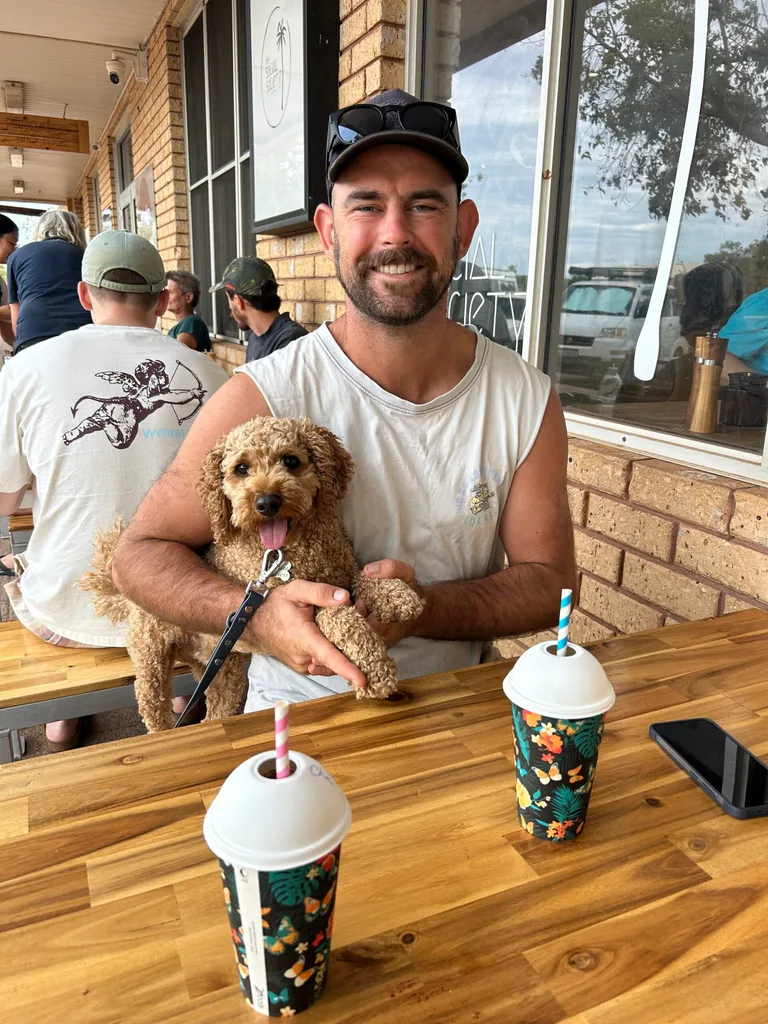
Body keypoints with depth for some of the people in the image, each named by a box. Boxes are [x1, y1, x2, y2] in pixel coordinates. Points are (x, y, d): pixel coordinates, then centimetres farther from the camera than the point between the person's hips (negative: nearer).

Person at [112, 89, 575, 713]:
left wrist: (426, 609, -21)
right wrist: (257, 615, -28)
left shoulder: (528, 400, -5)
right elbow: (142, 552, -8)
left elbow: (551, 581, -1)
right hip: (299, 716, -1)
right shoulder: (264, 398, -15)